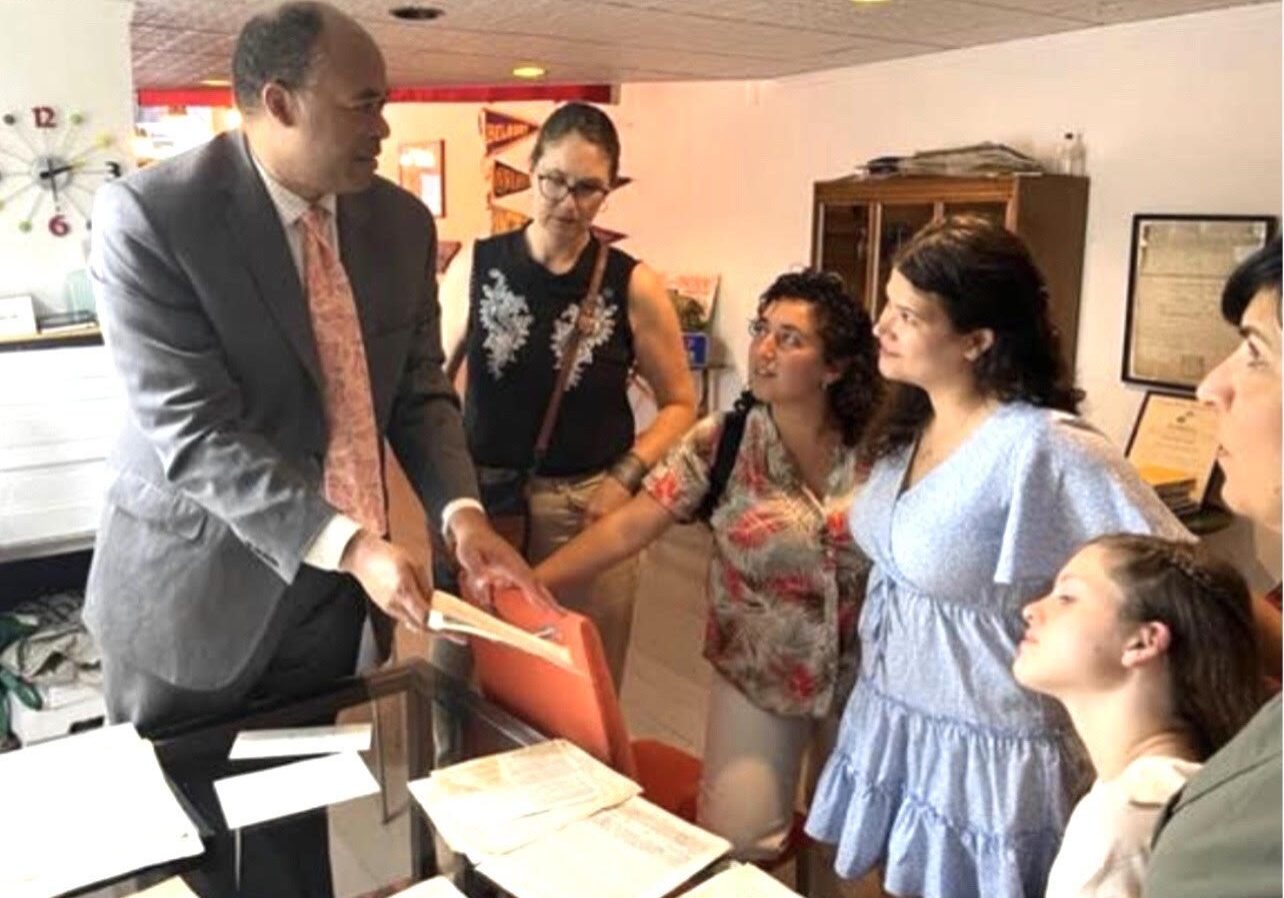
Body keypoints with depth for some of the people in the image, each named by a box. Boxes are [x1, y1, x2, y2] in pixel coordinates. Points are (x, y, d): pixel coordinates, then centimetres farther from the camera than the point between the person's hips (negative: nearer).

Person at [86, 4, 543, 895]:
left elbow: (420, 391, 4)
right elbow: (194, 433, -23)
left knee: (298, 827, 21)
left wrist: (461, 511, -13)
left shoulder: (401, 220, 0)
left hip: (330, 583, 5)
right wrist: (350, 544, -31)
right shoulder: (151, 214, -18)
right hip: (195, 590, -4)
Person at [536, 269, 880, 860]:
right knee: (733, 840, -2)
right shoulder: (720, 444, -13)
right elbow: (626, 528, -20)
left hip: (862, 678, 1)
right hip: (758, 679, -1)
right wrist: (530, 580, -29)